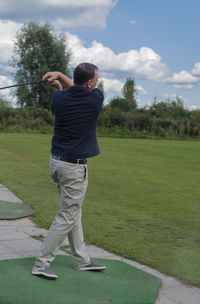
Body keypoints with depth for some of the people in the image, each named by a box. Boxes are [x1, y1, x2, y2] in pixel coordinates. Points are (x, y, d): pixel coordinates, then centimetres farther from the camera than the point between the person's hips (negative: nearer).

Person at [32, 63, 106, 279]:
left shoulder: (58, 98, -2)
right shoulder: (96, 99, -12)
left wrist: (57, 84, 13)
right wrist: (60, 76, 5)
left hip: (56, 162, 7)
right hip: (74, 167, -7)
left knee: (74, 212, 17)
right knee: (66, 217, 1)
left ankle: (82, 260, 25)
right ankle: (41, 263, 4)